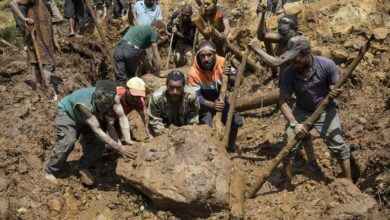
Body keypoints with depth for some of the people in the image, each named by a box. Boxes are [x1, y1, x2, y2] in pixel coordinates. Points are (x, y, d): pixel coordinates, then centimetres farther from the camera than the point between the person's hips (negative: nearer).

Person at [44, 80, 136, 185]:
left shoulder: (112, 97, -33)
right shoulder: (84, 104, -46)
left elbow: (122, 116, -33)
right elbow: (97, 131, -47)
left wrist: (127, 140, -48)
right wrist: (119, 148, -51)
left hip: (86, 118, 5)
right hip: (67, 112, -5)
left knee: (98, 143, -9)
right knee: (67, 143, -23)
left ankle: (83, 167, 15)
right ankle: (50, 171, -1)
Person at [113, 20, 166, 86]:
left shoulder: (140, 27, 34)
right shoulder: (153, 32, 11)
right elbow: (156, 55, 8)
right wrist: (158, 73, 14)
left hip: (119, 48, 6)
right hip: (131, 50, -6)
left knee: (121, 78, 3)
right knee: (131, 77, 16)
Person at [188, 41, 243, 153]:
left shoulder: (222, 62, -21)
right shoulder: (194, 72, -28)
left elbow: (236, 81, -13)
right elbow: (196, 96, -26)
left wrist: (229, 76, -37)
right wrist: (212, 105, -42)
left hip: (220, 99, 4)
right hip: (204, 103, -4)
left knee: (236, 121, 3)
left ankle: (231, 146, 30)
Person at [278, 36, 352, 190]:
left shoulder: (326, 65, -25)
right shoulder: (289, 73, -24)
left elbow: (336, 88, -9)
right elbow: (283, 101, -18)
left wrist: (334, 92, -34)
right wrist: (294, 124, -31)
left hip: (325, 109, -1)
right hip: (302, 111, 1)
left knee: (338, 146, -7)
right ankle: (288, 184, 13)